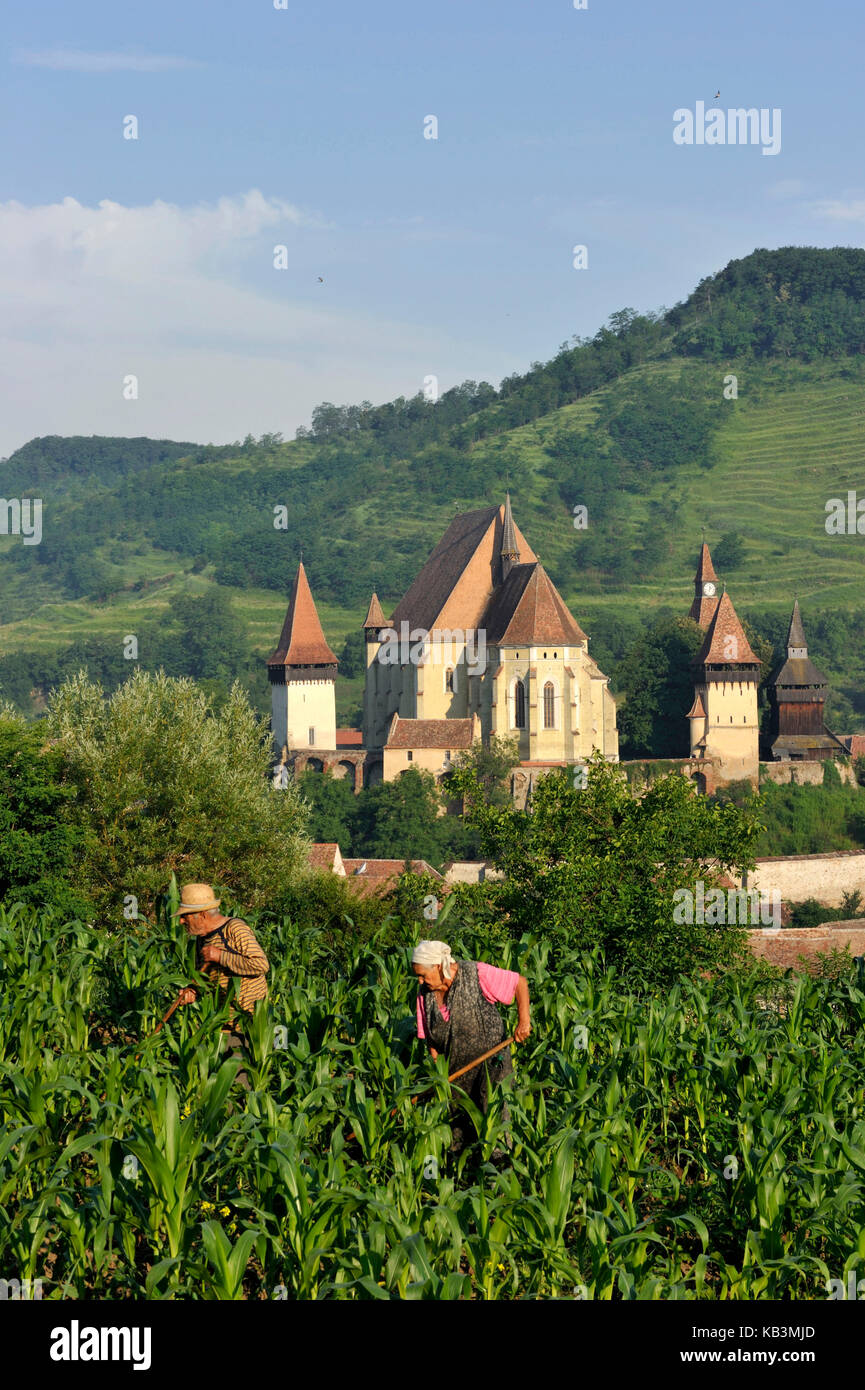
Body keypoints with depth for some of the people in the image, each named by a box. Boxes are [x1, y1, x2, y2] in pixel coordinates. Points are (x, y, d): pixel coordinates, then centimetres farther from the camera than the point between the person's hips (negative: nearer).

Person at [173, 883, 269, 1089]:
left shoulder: (235, 929, -11)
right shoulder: (203, 938, 14)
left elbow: (261, 965, -22)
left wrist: (220, 956, -19)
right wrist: (193, 992, 4)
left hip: (249, 1022, -8)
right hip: (223, 1025, 8)